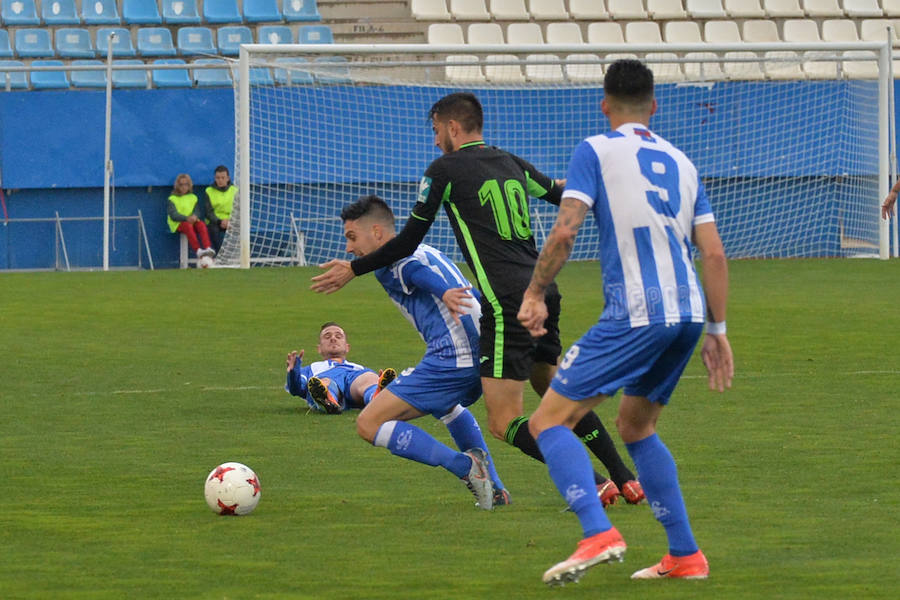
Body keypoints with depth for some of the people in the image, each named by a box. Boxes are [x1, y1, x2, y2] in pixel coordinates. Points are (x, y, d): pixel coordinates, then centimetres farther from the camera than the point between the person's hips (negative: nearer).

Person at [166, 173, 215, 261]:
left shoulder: (193, 197, 19)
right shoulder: (172, 199, 7)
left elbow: (198, 211, 7)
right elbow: (173, 215, -8)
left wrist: (195, 216, -19)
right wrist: (186, 218, -25)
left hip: (192, 220, 3)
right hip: (178, 224, -3)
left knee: (201, 224, -30)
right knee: (188, 226, -37)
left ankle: (208, 248, -48)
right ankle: (198, 250, -52)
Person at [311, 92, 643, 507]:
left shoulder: (445, 169, -1)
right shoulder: (511, 164, 15)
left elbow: (408, 242, 1)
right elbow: (561, 196, 31)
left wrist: (353, 270, 13)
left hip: (508, 304, -7)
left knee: (504, 424, -6)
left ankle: (591, 484, -17)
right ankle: (625, 480, 22)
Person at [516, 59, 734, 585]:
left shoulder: (596, 151, 3)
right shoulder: (680, 162, 19)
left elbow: (565, 230, -10)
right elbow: (714, 253, 15)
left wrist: (535, 294, 0)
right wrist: (717, 331, 19)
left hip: (635, 315, -7)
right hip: (689, 314, 7)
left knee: (549, 421, -3)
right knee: (636, 426, 25)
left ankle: (598, 533, -23)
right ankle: (686, 556, 20)